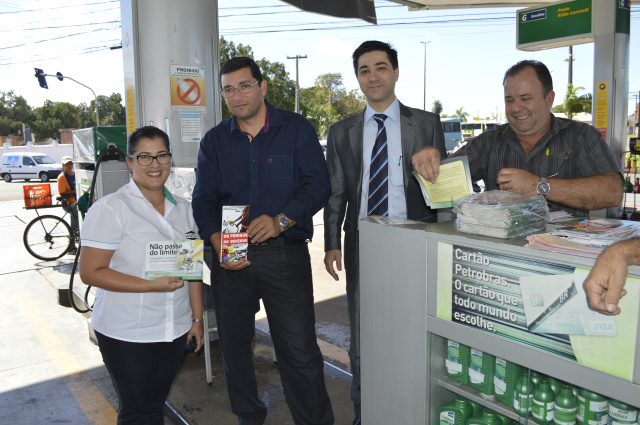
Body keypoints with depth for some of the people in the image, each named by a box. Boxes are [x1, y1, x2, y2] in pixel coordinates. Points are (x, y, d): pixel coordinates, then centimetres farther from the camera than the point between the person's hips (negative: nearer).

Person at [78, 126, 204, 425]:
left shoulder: (184, 209, 6)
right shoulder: (110, 209, -12)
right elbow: (90, 272, -15)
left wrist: (198, 318, 10)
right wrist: (151, 285, -22)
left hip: (174, 330, 5)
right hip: (126, 334, -5)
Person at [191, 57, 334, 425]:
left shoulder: (297, 129, 2)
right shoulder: (214, 141, 11)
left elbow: (319, 184, -6)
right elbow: (204, 199, 6)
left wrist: (281, 220, -20)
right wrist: (217, 241, -12)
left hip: (285, 254, -3)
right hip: (231, 258, 4)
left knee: (300, 351, -2)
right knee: (234, 345, 15)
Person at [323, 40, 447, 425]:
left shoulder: (427, 125, 3)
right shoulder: (342, 133, 8)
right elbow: (335, 193, 8)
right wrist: (332, 244, 0)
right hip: (361, 244, 2)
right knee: (362, 335, 12)